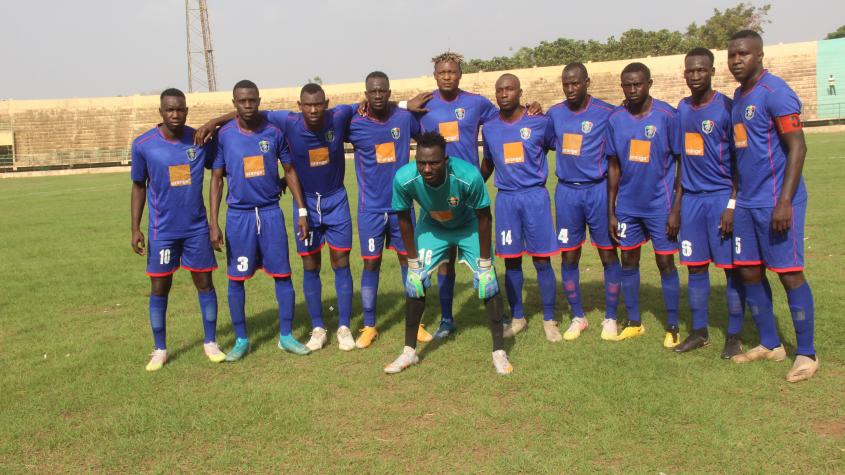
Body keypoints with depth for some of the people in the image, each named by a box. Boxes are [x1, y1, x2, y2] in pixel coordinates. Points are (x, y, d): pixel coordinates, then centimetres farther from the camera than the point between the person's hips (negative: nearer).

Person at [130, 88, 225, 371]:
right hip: (162, 230, -1)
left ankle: (210, 343, 21)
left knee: (205, 283, 6)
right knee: (159, 289, 5)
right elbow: (139, 186, 2)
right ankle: (160, 350, 19)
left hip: (197, 228, 1)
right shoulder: (143, 145, -7)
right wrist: (135, 228, -1)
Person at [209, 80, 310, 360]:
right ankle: (241, 340, 20)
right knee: (236, 279, 4)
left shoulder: (274, 132, -1)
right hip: (239, 214, -1)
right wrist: (214, 223, -5)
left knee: (282, 275, 4)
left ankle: (286, 336, 18)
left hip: (271, 212, 1)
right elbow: (216, 180, 1)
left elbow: (289, 171, 7)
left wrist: (302, 211, 3)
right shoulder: (224, 135, -3)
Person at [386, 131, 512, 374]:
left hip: (468, 226, -1)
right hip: (432, 226, 2)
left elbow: (484, 218, -22)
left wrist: (484, 260, -15)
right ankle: (409, 352, 11)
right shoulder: (404, 179, -34)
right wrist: (412, 259, -8)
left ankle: (499, 352, 3)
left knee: (487, 281, -11)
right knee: (415, 281, -5)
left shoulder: (468, 176, -39)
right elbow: (404, 219, -15)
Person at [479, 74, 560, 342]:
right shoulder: (489, 128, 7)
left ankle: (549, 320, 13)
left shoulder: (539, 122, -3)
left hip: (535, 196, -3)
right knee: (511, 261, 7)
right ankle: (517, 318, 22)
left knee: (542, 260, 1)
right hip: (505, 198, 3)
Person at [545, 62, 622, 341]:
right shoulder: (554, 113, 5)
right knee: (569, 257, 7)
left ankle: (610, 318, 19)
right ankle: (578, 317, 22)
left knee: (608, 255, 5)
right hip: (567, 192, 3)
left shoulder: (606, 113, -6)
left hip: (598, 190, -3)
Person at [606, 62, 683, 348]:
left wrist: (676, 209, -9)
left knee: (666, 263, 3)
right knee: (628, 262, 10)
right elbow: (614, 167, 7)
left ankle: (672, 327, 16)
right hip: (627, 206, 4)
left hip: (660, 205, -4)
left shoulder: (667, 115, -9)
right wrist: (611, 212, 6)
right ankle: (633, 323, 24)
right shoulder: (615, 119, 1)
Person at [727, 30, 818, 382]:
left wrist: (784, 202, -21)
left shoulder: (775, 92, -12)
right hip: (747, 202, 9)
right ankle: (770, 345, 24)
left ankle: (806, 354, 10)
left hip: (775, 202, -8)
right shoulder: (739, 96, 14)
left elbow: (797, 148, -16)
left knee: (789, 273, -2)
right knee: (749, 272, 11)